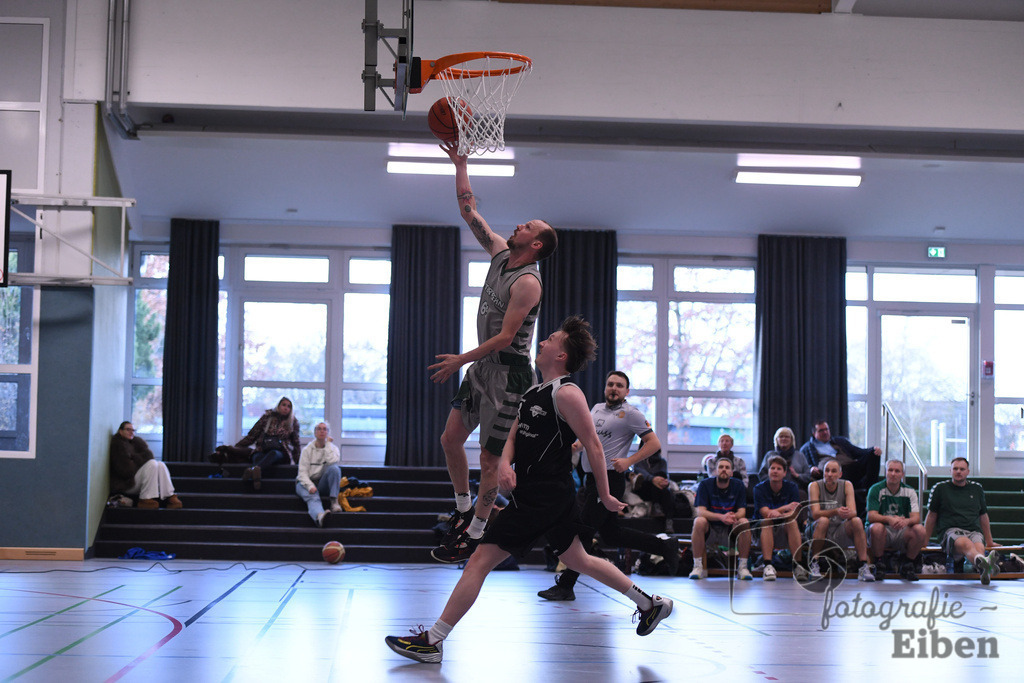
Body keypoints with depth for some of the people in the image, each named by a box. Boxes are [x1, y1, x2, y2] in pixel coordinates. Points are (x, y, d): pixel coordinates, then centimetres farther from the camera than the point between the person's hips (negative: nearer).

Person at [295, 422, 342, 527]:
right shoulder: (307, 450, 5)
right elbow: (302, 472, -5)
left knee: (334, 468, -29)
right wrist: (310, 486, -24)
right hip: (306, 482, -1)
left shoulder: (333, 448, 9)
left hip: (323, 483, 2)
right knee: (313, 497, -37)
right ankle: (319, 516, -71)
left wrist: (328, 444, -7)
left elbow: (333, 462, -16)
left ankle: (334, 501, -29)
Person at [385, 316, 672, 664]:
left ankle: (431, 642, -7)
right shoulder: (533, 393, 15)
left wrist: (605, 496, -8)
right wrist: (505, 463, -9)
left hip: (542, 498, -10)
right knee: (578, 560, 21)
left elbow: (593, 445, -11)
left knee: (480, 560, -10)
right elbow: (513, 436, 13)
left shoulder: (567, 393, -13)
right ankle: (650, 603, 31)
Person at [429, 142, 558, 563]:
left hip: (509, 374, -9)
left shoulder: (528, 282, -19)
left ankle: (475, 533, 11)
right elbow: (469, 210, 11)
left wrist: (461, 359, -18)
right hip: (483, 367, 9)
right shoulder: (500, 253, 6)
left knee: (490, 457, 0)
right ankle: (463, 509, 27)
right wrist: (460, 164, 4)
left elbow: (505, 337, -22)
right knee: (451, 438, 10)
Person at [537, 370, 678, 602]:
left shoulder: (630, 413, -6)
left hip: (610, 478, -8)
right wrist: (578, 443, 7)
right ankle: (665, 547, 25)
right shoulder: (597, 408, 16)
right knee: (611, 534, 13)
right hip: (592, 479, 8)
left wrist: (629, 461, -19)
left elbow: (654, 443, -8)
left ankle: (565, 586, 0)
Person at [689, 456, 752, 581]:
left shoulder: (738, 485, 0)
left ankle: (743, 567, -19)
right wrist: (721, 517, -35)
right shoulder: (705, 485, -6)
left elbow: (742, 511, -6)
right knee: (699, 521, -32)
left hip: (730, 529, 2)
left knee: (744, 522, -27)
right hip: (709, 528, -1)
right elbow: (700, 511, -17)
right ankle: (698, 567, -25)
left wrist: (734, 516, -33)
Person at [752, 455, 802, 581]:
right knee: (766, 522, -32)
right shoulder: (759, 488, -6)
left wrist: (778, 513, -37)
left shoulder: (792, 487, -2)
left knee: (792, 522, -29)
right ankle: (768, 566, -43)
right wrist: (785, 508, -36)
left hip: (785, 531, 1)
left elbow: (794, 513, -15)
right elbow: (765, 513, -20)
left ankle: (797, 566, -34)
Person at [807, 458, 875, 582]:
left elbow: (853, 512, -13)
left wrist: (848, 513, -39)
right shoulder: (815, 486, -8)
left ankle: (863, 567, -25)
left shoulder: (847, 485, -1)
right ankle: (814, 565, -24)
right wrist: (836, 512, -39)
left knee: (857, 521, -24)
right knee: (823, 520, -33)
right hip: (819, 532, -2)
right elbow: (815, 514, -21)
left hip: (839, 533, 2)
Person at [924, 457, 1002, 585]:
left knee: (979, 547, -36)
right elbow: (932, 515, 17)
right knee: (966, 543, -40)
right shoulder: (940, 488, 13)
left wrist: (989, 542, 32)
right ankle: (985, 564, -73)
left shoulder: (977, 489, 22)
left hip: (974, 531, 3)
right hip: (950, 531, -3)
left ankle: (985, 573, -68)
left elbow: (983, 516, 29)